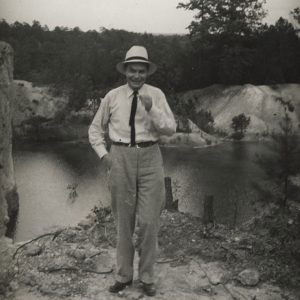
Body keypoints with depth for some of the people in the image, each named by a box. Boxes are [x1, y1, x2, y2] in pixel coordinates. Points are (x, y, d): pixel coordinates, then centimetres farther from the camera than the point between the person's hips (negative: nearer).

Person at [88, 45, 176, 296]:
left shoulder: (156, 95, 1)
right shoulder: (113, 96, 4)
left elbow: (171, 129, -6)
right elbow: (96, 128, 14)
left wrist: (151, 109, -19)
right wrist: (103, 154, 2)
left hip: (150, 157, -1)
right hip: (121, 157, 1)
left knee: (149, 221, 2)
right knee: (123, 221, 9)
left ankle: (147, 276, 20)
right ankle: (124, 275, 25)